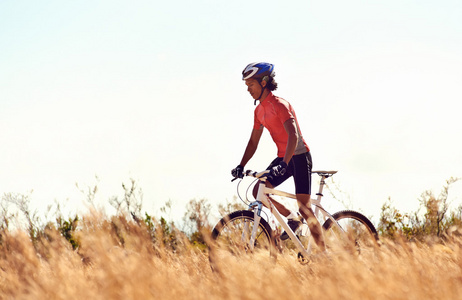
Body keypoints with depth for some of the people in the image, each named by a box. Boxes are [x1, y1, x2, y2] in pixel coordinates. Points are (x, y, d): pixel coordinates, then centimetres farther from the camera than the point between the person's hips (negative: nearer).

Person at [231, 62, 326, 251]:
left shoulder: (280, 105, -18)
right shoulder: (259, 111, 8)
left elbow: (293, 135, -29)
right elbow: (253, 142, 15)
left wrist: (284, 164, -39)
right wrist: (241, 166, 5)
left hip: (299, 156, -8)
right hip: (283, 157, 8)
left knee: (304, 207, -12)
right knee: (258, 190, -8)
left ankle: (324, 253, -10)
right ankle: (291, 218, 10)